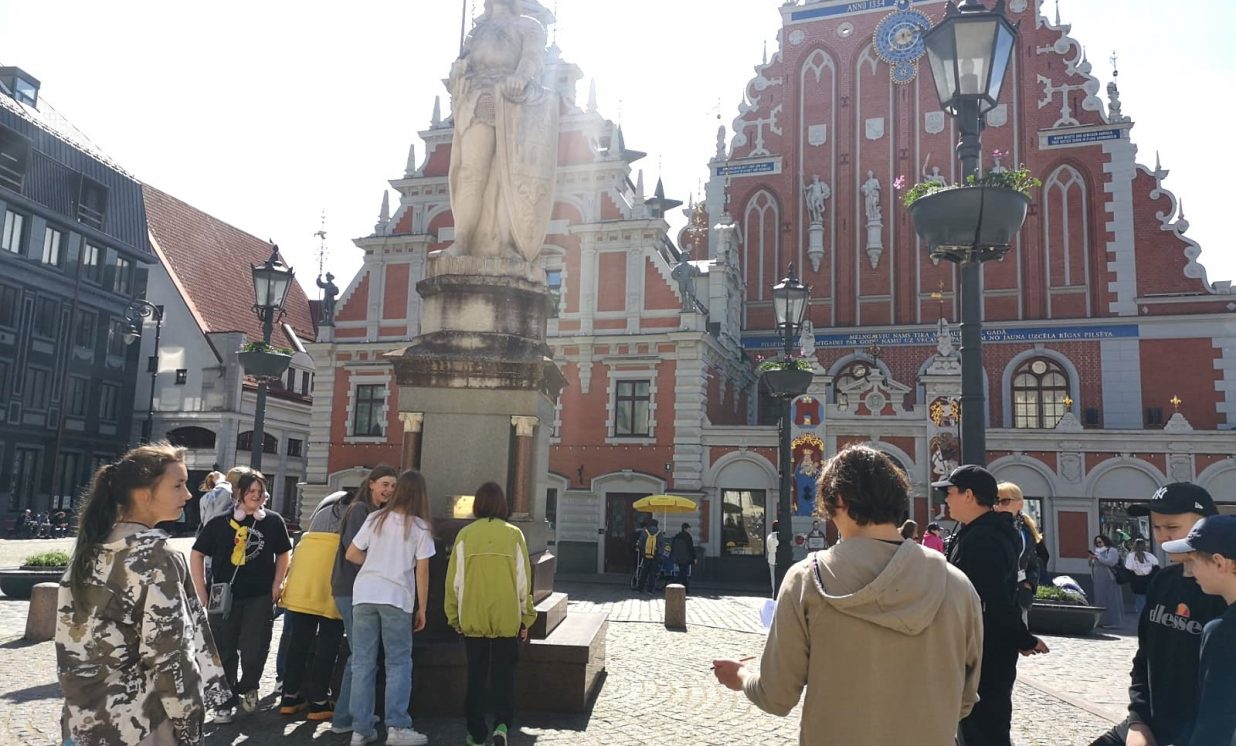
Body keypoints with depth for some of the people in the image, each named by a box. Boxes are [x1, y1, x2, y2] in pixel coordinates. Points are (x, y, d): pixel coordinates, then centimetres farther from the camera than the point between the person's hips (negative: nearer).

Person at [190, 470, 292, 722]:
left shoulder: (274, 521, -1)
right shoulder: (220, 522, -3)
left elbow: (283, 554, 12)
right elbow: (197, 555, 3)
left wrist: (276, 585, 3)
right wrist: (202, 593, -2)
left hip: (260, 597, 0)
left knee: (254, 651, -4)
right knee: (225, 652, 10)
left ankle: (248, 686, 27)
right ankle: (227, 701, 28)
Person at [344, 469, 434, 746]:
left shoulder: (376, 518, 6)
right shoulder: (420, 527, -1)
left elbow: (351, 554, 8)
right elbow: (422, 571, -3)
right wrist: (421, 609, 4)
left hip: (364, 594, 3)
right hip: (397, 598, -3)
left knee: (363, 662, 9)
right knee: (398, 663, 7)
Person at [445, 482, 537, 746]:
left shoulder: (465, 535, -3)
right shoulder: (514, 535, -4)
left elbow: (454, 580, 1)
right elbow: (524, 580, -1)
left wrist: (454, 616, 13)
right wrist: (526, 618, 9)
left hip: (473, 620, 1)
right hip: (507, 619, -1)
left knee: (476, 676, 14)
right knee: (503, 674, 10)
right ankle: (502, 723, -8)